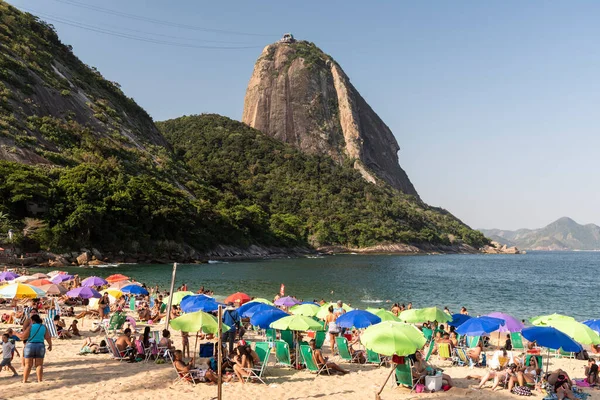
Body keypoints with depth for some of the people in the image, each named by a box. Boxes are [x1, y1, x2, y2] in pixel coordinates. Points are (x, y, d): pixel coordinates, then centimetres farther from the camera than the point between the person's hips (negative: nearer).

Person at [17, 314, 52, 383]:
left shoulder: (30, 327, -7)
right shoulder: (44, 327, 3)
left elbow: (22, 337, -10)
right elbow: (48, 337, 1)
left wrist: (16, 333, 6)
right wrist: (50, 345, 13)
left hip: (30, 346, -2)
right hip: (40, 346, 2)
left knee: (28, 365, 6)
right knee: (39, 365, 7)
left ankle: (24, 380, 10)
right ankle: (40, 380, 6)